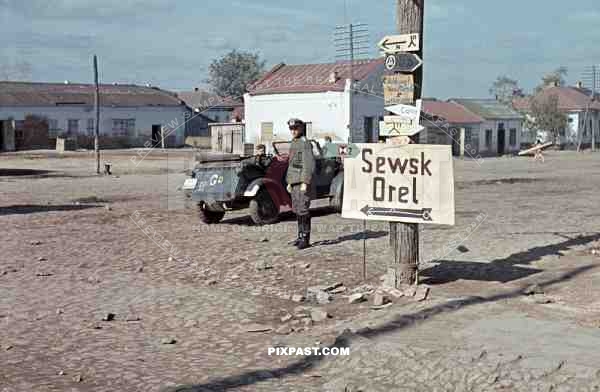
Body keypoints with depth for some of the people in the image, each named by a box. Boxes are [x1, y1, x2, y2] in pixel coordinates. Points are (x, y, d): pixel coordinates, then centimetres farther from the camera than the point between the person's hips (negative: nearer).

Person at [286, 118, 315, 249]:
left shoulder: (305, 143, -12)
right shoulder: (294, 143, 17)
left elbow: (309, 165, -18)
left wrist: (305, 183, -22)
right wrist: (289, 182, 21)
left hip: (303, 181, -9)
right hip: (294, 182, 9)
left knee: (303, 210, -10)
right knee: (297, 210, 11)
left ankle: (305, 239, -9)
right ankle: (301, 235, 18)